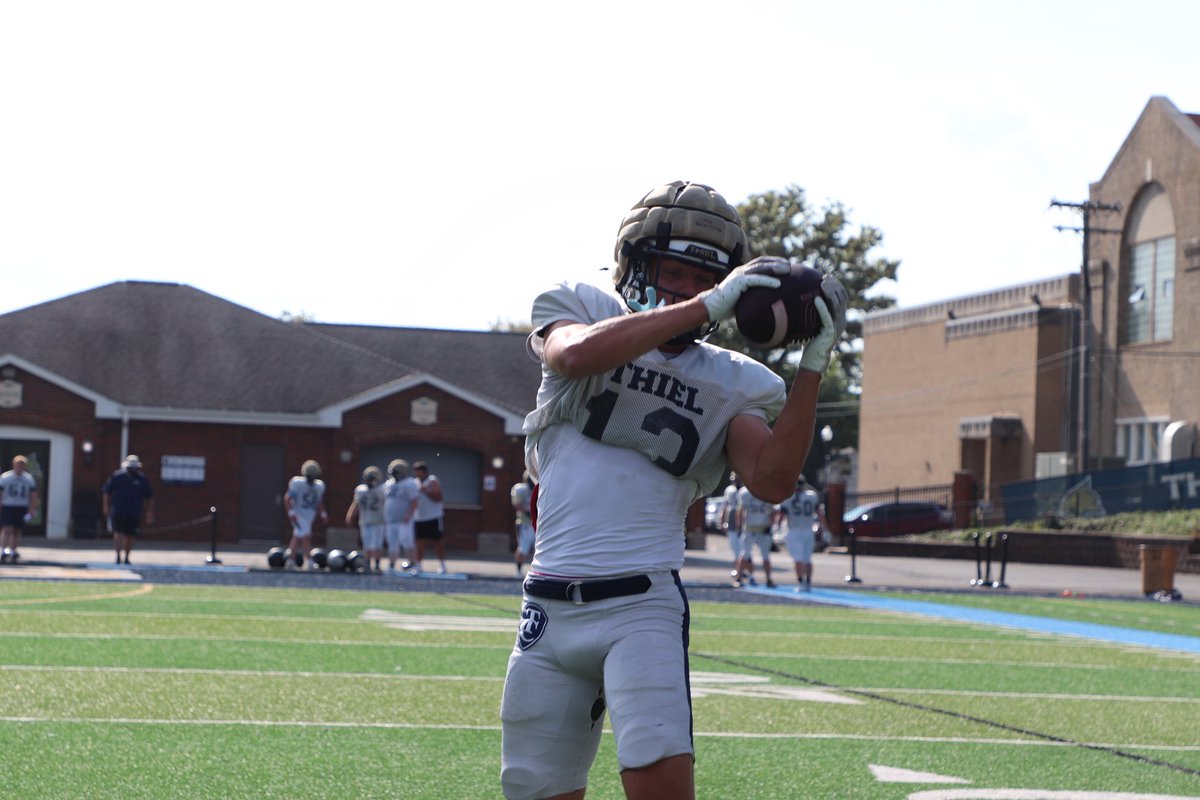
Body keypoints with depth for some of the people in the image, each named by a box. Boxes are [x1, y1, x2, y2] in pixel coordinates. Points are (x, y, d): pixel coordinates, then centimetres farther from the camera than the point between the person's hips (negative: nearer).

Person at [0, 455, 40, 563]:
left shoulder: (29, 479, 5)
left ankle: (13, 552, 15)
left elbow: (33, 497, 6)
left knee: (17, 531, 6)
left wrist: (31, 511, -2)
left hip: (22, 509, 2)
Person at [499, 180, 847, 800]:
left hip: (642, 604, -1)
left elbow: (772, 481, -8)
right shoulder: (578, 310, 7)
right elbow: (573, 355, -18)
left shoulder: (728, 384, 9)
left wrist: (814, 361, -13)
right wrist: (705, 308, -21)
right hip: (549, 609, 1)